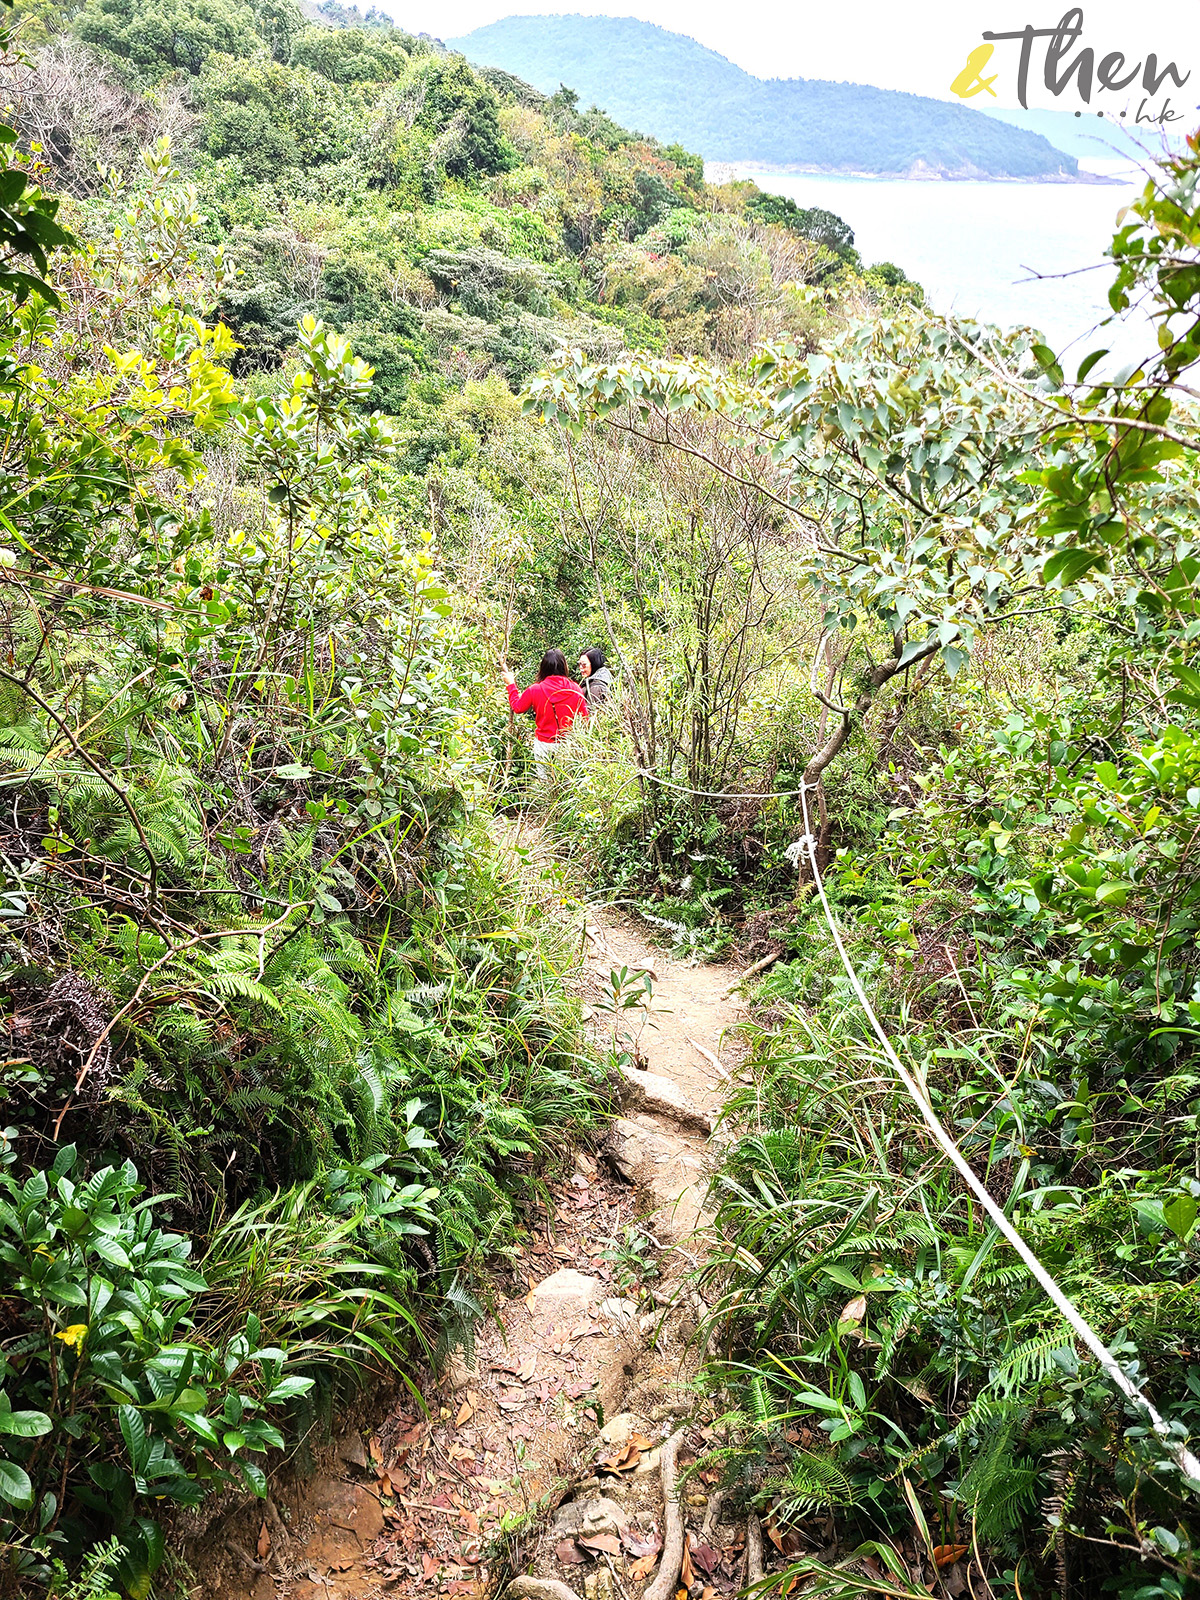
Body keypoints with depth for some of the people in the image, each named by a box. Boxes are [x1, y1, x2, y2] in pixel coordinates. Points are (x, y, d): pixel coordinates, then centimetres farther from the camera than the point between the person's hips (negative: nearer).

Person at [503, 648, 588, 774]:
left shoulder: (535, 690, -9)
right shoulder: (575, 689, -8)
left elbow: (517, 707, 7)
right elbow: (584, 718, -2)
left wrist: (511, 684, 20)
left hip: (543, 744, 0)